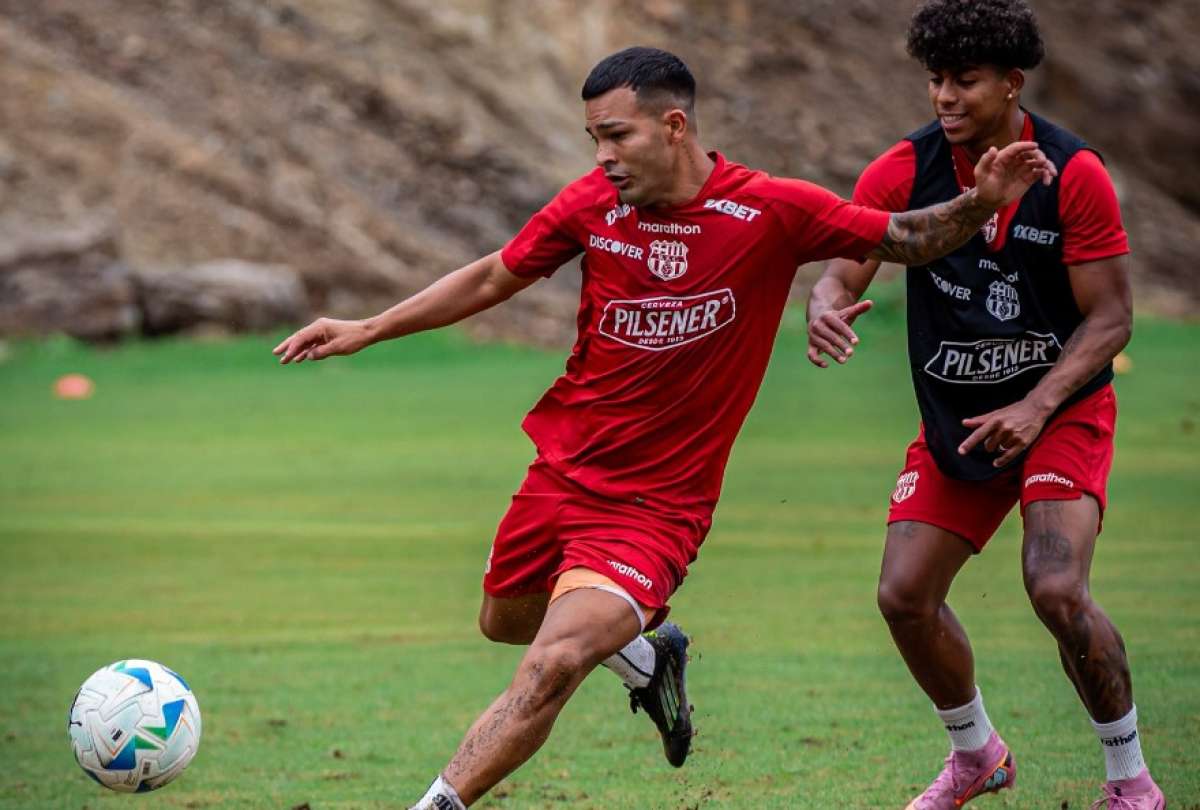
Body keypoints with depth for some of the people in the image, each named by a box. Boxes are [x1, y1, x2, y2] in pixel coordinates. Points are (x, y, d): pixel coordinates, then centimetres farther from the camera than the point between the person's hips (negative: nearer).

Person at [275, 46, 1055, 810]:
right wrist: (368, 330, 5)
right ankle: (647, 654, 50)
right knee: (504, 621, 24)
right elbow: (492, 278, 10)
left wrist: (981, 202, -23)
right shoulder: (592, 203, -4)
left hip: (659, 502, -5)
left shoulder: (771, 212, -13)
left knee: (553, 664, -23)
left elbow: (908, 238, -3)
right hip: (564, 468, 5)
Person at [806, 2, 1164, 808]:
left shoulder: (1074, 175, -16)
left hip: (1063, 408, -4)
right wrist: (826, 306, -39)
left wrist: (1035, 408, -26)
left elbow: (1109, 319, -13)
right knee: (904, 595, -4)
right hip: (955, 413, 4)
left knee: (1057, 589, -23)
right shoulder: (902, 172, -9)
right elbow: (843, 270, -13)